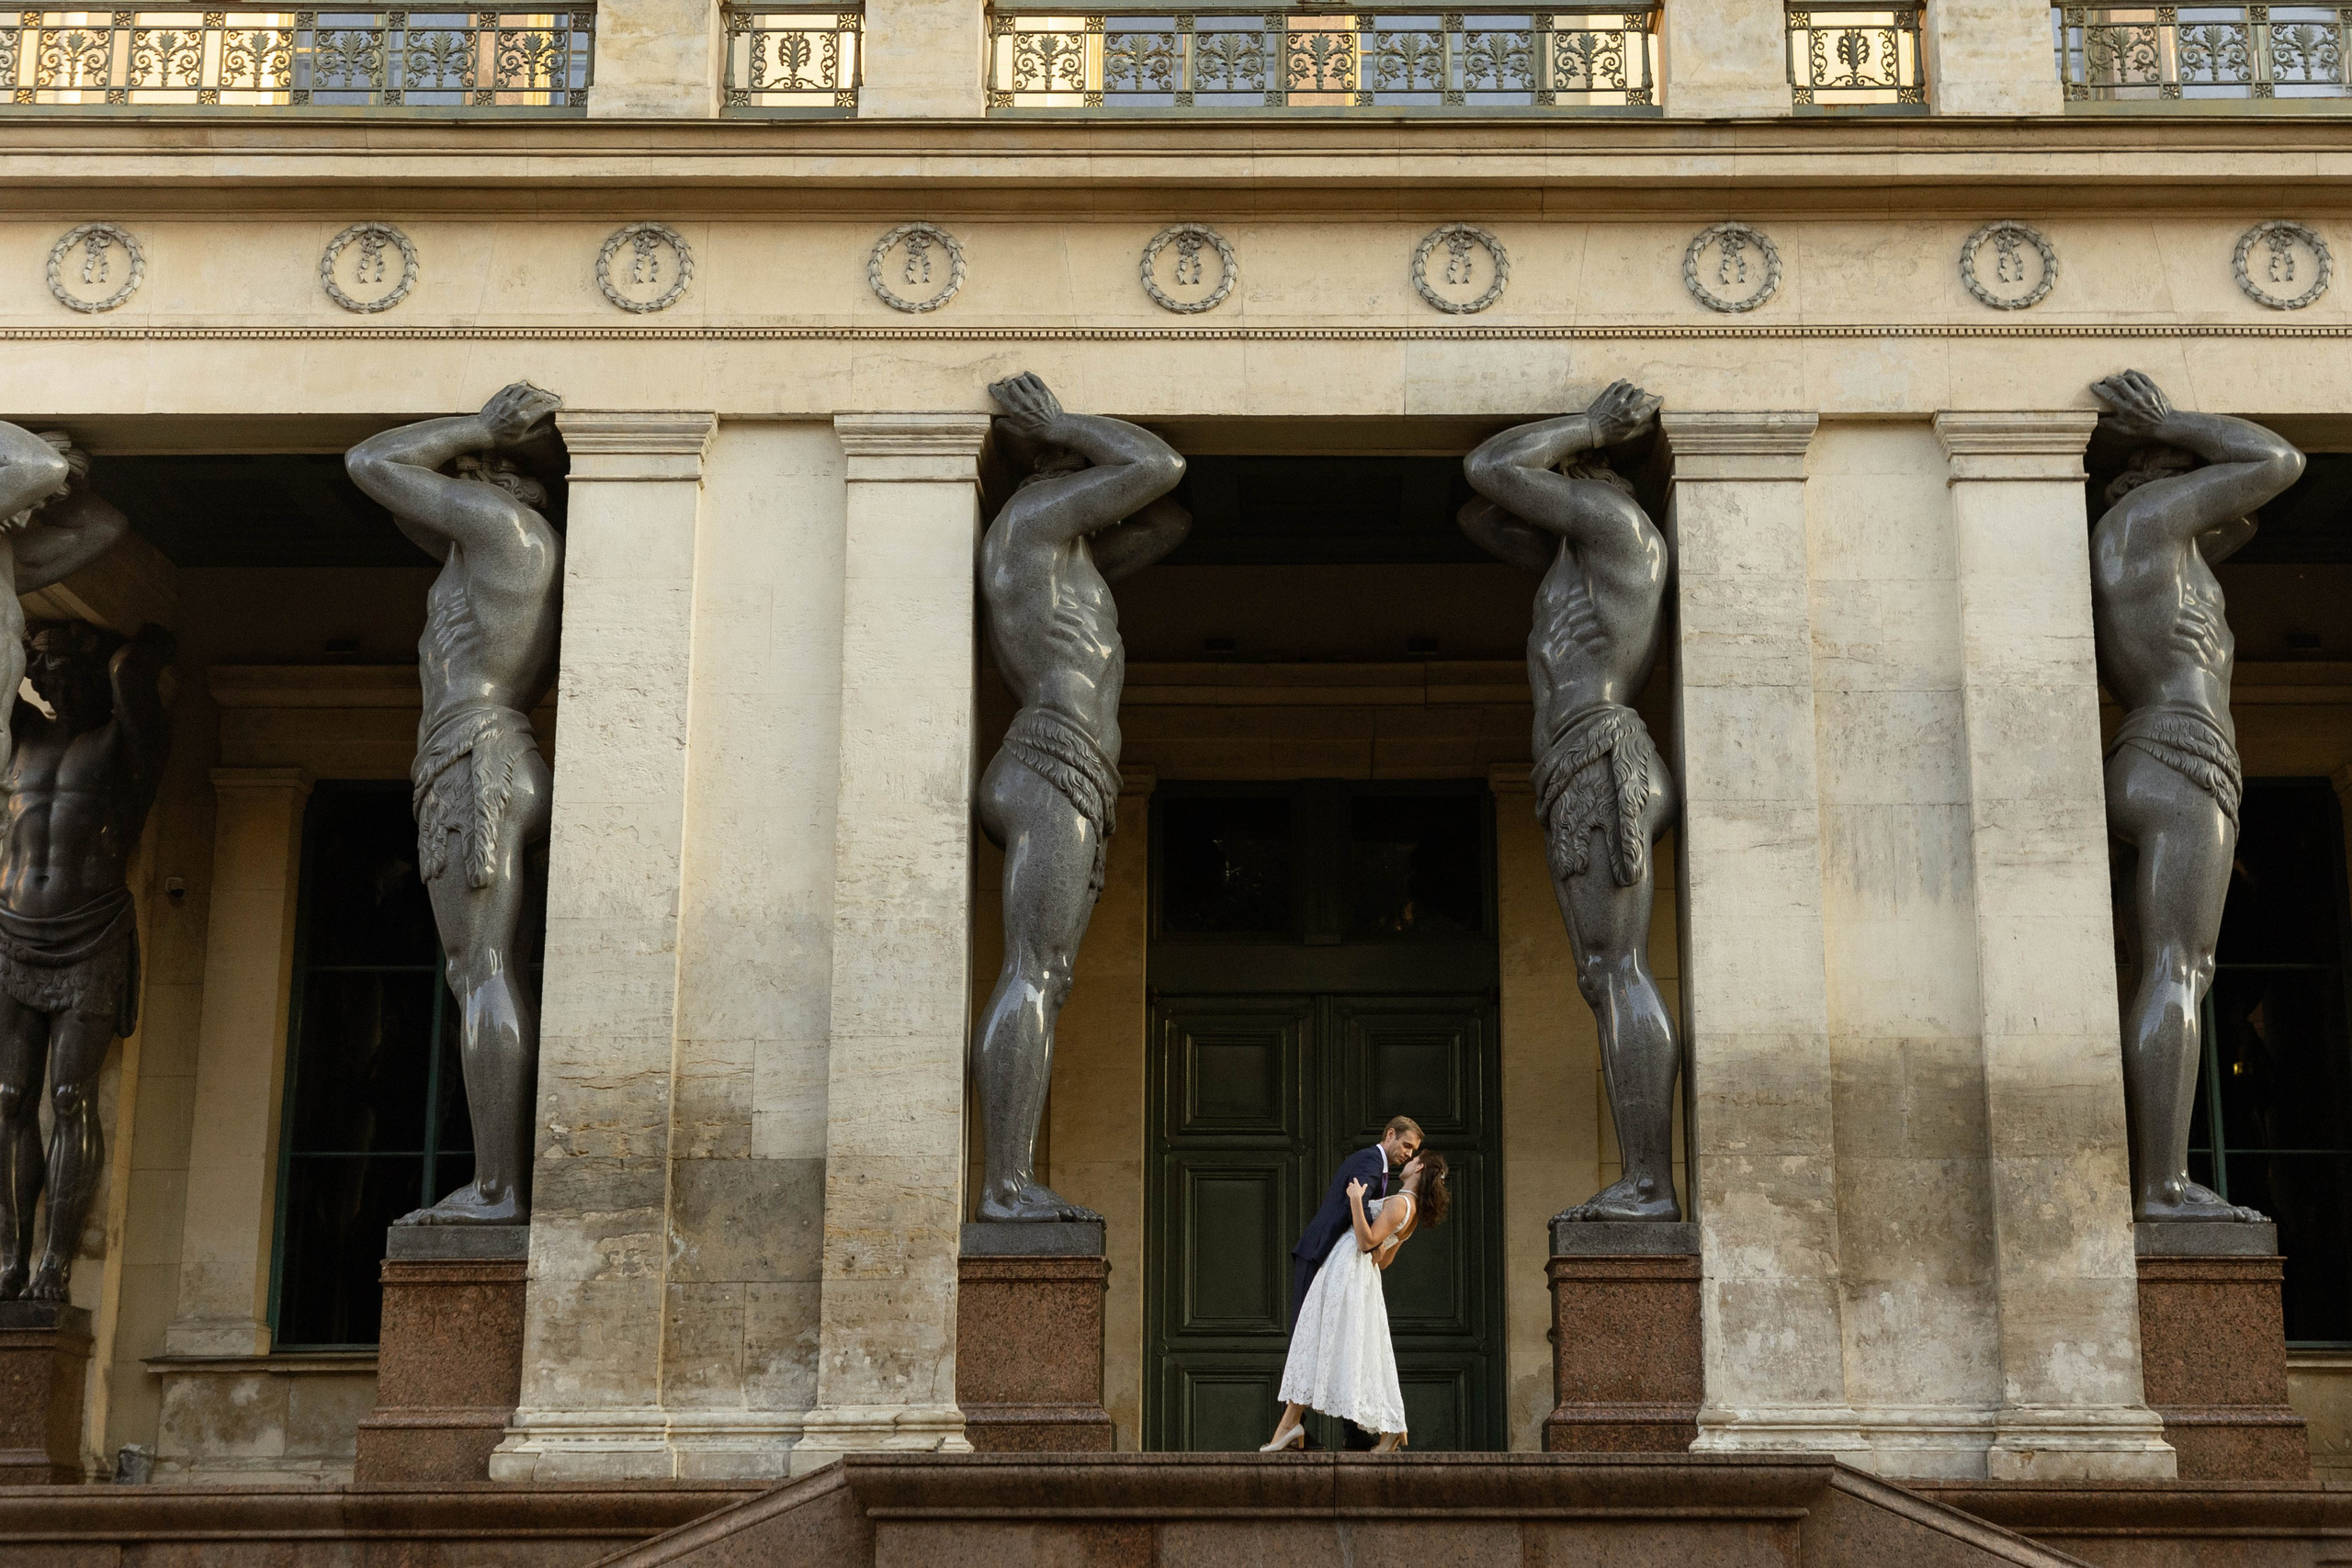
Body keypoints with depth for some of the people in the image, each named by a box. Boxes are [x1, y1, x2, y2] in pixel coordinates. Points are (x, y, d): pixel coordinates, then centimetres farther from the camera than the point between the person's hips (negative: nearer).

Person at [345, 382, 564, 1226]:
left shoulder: (499, 517, -1)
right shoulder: (526, 547, 26)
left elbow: (369, 463, 4)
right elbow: (416, 523, 40)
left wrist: (480, 429, 9)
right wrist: (484, 439, 30)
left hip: (475, 759, -9)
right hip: (506, 768, 9)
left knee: (482, 974, -14)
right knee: (491, 981, 4)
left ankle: (495, 1189, -19)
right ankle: (514, 1183, -3)